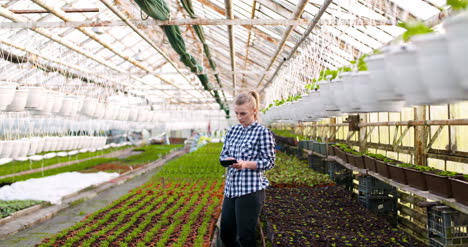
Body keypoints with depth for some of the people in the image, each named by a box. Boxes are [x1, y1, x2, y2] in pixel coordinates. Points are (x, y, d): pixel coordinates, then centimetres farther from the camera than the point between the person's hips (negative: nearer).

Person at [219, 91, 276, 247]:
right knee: (226, 234, 12)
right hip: (231, 188, 7)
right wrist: (227, 159, -9)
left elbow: (269, 162, -8)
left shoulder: (263, 132, -7)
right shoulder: (233, 130, 11)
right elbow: (223, 154, 15)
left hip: (251, 189, -6)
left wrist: (245, 164, -24)